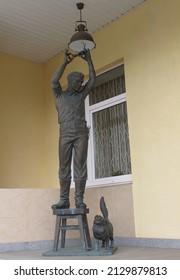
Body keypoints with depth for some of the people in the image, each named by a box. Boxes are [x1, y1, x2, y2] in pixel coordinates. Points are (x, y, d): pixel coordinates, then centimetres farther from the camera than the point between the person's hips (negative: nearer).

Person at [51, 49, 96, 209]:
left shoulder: (82, 94, 20)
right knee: (64, 167, -2)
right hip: (65, 134, -1)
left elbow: (92, 80, 12)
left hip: (81, 133, 1)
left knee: (80, 166, -5)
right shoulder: (59, 95, 14)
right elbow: (54, 81, -4)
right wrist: (65, 62, -5)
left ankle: (79, 199, -5)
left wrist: (88, 60, 10)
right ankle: (64, 200, 0)